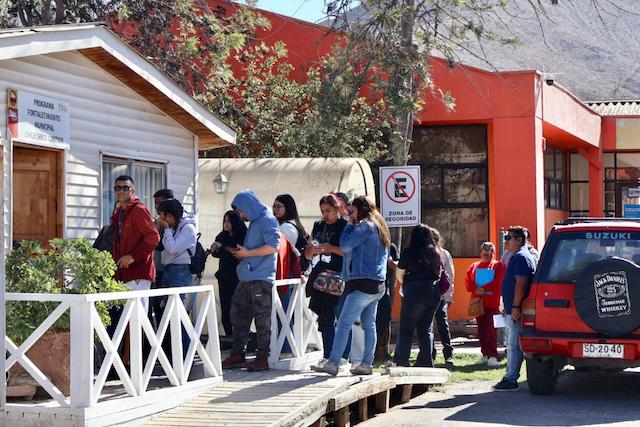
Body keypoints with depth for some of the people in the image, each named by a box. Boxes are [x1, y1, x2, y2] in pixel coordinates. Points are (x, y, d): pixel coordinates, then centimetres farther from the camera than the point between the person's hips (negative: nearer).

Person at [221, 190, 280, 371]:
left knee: (262, 319, -4)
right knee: (238, 314, 10)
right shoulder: (254, 222, 20)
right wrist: (240, 252, 11)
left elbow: (273, 246, -20)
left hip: (261, 278, -10)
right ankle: (237, 354, 16)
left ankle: (263, 358, 1)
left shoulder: (267, 220, -9)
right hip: (247, 278, 10)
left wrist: (248, 253, -13)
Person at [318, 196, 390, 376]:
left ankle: (332, 363, -12)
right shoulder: (380, 227, 18)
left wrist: (350, 225, -1)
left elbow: (345, 245, -14)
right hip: (378, 283, 10)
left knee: (344, 323, -9)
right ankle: (366, 364, 10)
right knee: (369, 325, 10)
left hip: (363, 283, -10)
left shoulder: (365, 226, -11)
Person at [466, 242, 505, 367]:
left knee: (490, 329, -10)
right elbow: (468, 283, 7)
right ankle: (485, 355, 10)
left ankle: (493, 356, -10)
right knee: (481, 330, 5)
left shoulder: (498, 265, 3)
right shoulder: (473, 266, 17)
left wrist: (483, 289, -14)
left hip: (491, 302, -5)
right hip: (478, 302, 5)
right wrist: (476, 289, -11)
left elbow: (497, 283, -9)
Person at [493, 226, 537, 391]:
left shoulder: (520, 257, -14)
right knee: (511, 345, 14)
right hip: (511, 309, 11)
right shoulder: (517, 257, 20)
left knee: (514, 345, -9)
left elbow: (521, 283, -22)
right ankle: (509, 378, 20)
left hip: (515, 310, -11)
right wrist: (507, 307, 23)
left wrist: (515, 307, -25)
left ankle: (511, 380, -8)